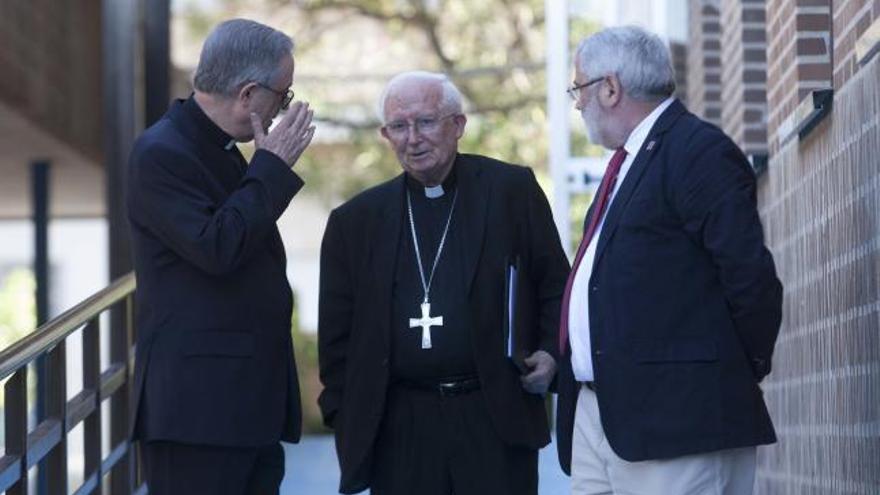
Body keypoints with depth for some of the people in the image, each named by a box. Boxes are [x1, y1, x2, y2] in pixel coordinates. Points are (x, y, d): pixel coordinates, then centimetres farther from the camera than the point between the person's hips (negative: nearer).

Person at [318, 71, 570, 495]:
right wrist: (343, 419, 5)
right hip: (399, 434, 2)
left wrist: (551, 353, -7)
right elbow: (337, 333, 12)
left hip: (497, 420, -2)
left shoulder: (512, 191, 4)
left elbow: (556, 286, 8)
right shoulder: (356, 221, 9)